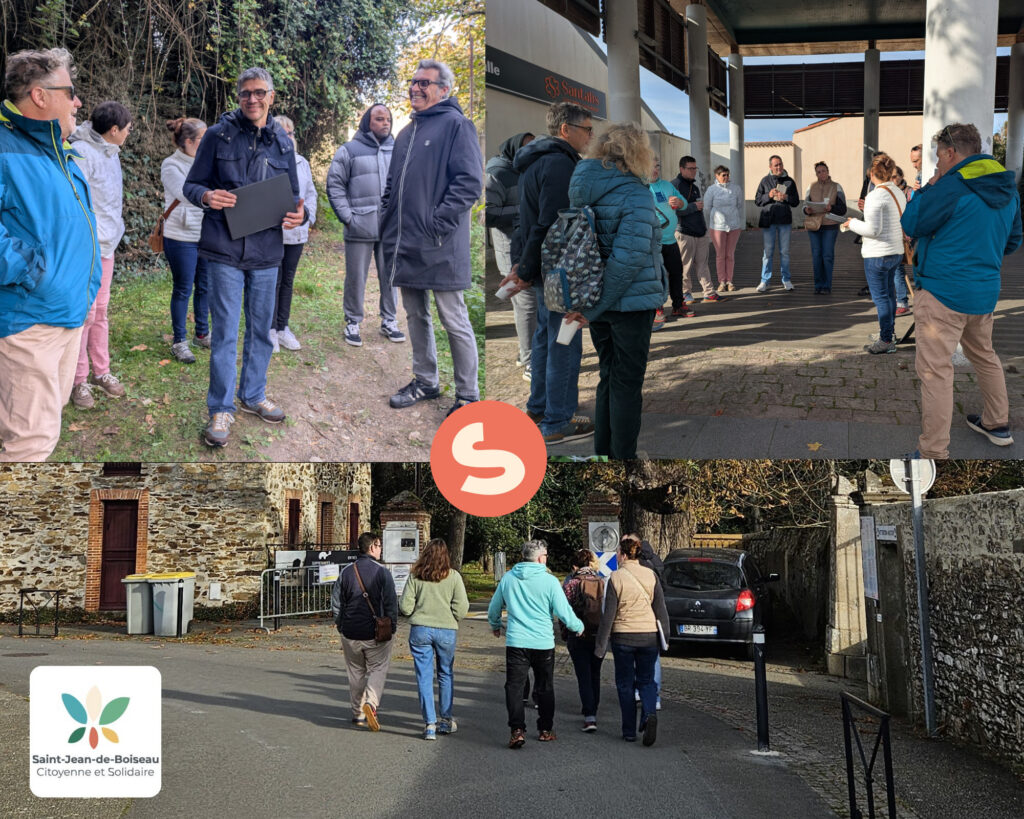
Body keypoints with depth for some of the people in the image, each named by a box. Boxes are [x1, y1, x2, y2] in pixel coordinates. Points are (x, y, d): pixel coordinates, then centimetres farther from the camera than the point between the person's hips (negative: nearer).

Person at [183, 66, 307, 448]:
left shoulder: (282, 142, 9)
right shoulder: (218, 136, 0)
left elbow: (291, 194, 17)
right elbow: (191, 184, 4)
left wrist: (300, 213, -7)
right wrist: (206, 196, -19)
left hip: (266, 250, 4)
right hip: (225, 248, -4)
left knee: (261, 330, 14)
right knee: (225, 332, -2)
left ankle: (253, 395, 30)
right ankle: (221, 409, 7)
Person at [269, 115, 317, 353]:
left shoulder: (302, 163, 13)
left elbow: (311, 193, 19)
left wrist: (309, 217, 7)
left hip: (297, 233, 6)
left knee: (287, 280, 13)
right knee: (273, 280, -1)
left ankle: (283, 328, 21)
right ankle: (270, 329, 8)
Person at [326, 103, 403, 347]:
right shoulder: (349, 151, 1)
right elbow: (335, 185, 0)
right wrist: (347, 217, -7)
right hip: (359, 228, -3)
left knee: (390, 276, 9)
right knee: (356, 278, 3)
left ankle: (389, 321, 21)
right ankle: (353, 322, 14)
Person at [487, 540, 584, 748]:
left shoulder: (508, 578, 3)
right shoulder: (549, 580, -8)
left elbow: (493, 608, 15)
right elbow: (564, 612, -7)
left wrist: (495, 626, 36)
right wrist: (578, 627, 13)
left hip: (516, 642, 1)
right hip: (543, 643, -1)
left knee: (514, 686, 2)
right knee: (545, 688, 14)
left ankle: (517, 730, -10)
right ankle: (545, 730, 21)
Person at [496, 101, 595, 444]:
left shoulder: (537, 160, 16)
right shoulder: (560, 163, -19)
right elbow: (550, 224, -23)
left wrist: (522, 263, 14)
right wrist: (526, 269, -19)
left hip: (543, 269, 11)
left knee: (545, 336, 20)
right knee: (564, 343, -3)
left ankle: (538, 408, 32)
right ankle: (557, 423, 2)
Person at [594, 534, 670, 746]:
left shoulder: (616, 578, -9)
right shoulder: (651, 575, 1)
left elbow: (608, 614, -8)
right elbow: (661, 610, 4)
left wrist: (601, 645, -2)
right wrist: (664, 637, 13)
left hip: (623, 637, -2)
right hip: (649, 636, 3)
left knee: (625, 683, 10)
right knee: (646, 680, 14)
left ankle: (629, 731, 11)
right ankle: (649, 714, -14)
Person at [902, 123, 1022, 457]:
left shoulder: (951, 187, -17)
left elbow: (912, 224, -6)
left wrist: (927, 189, 5)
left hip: (942, 291, -8)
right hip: (985, 291, 8)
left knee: (935, 370, -5)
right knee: (984, 355, 26)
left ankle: (933, 451, -6)